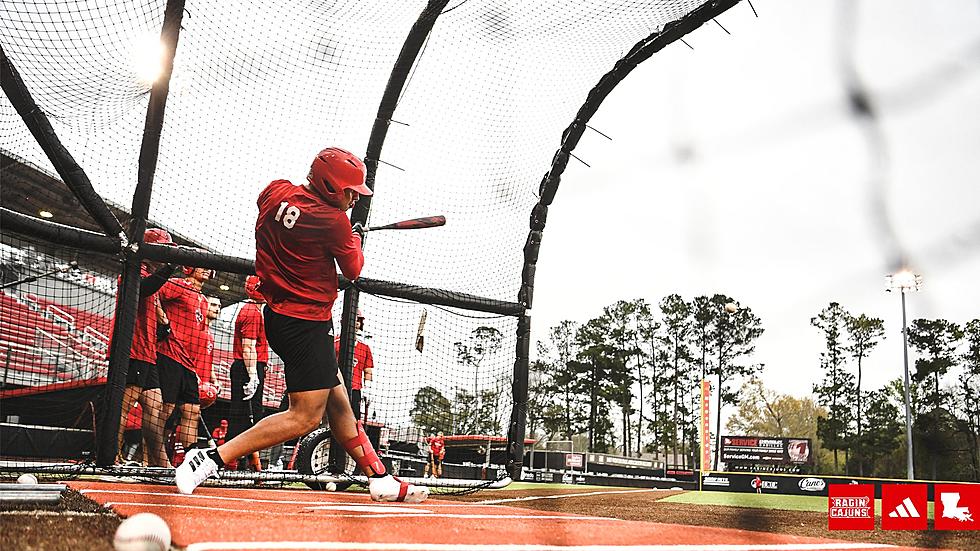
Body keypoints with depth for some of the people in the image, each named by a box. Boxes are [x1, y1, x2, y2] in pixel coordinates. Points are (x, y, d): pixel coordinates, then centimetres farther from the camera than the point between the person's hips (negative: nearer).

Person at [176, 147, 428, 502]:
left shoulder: (275, 192, 2)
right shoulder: (333, 220, -18)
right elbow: (353, 270, -2)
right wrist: (356, 238, 19)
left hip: (278, 312, 10)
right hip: (305, 323, -10)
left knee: (338, 403, 13)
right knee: (305, 416, -8)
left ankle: (380, 479, 21)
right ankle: (211, 458, -10)